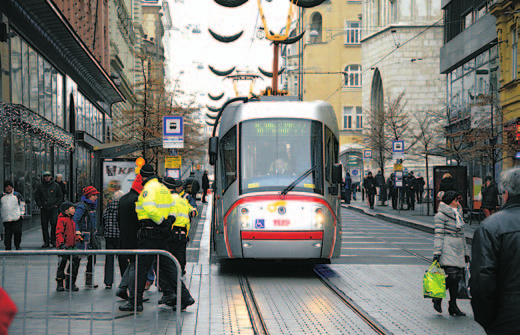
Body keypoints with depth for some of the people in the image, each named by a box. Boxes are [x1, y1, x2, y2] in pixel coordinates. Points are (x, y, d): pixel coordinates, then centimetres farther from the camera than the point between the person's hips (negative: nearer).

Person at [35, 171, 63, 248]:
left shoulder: (56, 186, 7)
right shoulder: (40, 186, 10)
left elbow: (60, 196, 11)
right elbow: (37, 197, 16)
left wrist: (56, 204, 0)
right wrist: (40, 205, 4)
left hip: (53, 208, -2)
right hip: (44, 209, 2)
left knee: (54, 223, -15)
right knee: (44, 226, 2)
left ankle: (53, 239, -3)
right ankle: (46, 242, 8)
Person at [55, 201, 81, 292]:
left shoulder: (72, 221, 20)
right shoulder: (62, 220, -8)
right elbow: (59, 233, -16)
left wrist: (78, 237, 14)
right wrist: (62, 243, -25)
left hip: (72, 247, 8)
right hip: (63, 247, -8)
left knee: (76, 262, 2)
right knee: (62, 265, -1)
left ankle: (71, 283, 12)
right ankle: (59, 284, 10)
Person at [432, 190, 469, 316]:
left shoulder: (458, 214, 17)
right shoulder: (441, 215, -5)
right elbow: (438, 235, -10)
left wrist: (466, 252, 21)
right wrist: (437, 253, -16)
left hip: (458, 249, 7)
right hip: (447, 249, -7)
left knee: (458, 276, 2)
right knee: (451, 276, -16)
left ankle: (453, 307, 8)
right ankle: (437, 298, 2)